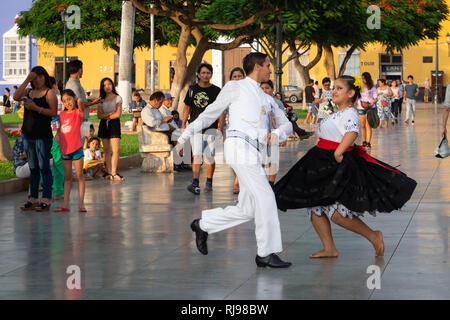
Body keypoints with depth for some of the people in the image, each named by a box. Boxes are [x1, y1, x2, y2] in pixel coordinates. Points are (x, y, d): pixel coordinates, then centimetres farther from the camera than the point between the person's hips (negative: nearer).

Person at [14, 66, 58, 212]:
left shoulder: (49, 93, -3)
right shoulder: (29, 92, 13)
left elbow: (54, 112, -12)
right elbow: (16, 96, -5)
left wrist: (36, 108, -19)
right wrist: (26, 81, -7)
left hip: (43, 135, -6)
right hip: (28, 135, 6)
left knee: (44, 167, -5)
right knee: (33, 168, 11)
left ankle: (46, 200, -3)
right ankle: (33, 199, 15)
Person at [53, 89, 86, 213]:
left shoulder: (78, 112, -6)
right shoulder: (62, 114, 10)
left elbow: (80, 102, -27)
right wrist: (57, 134, 5)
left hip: (76, 148, -6)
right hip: (65, 148, 6)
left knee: (79, 175, -3)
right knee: (67, 177, 10)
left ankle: (81, 203, -3)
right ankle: (65, 204, 12)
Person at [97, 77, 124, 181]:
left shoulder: (117, 98, 3)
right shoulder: (102, 100, 12)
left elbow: (118, 114, -6)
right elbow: (99, 115, 2)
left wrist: (105, 116, -2)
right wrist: (109, 114, -12)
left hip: (114, 124, -4)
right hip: (104, 125, 4)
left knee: (116, 149, -14)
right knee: (107, 150, 4)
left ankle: (114, 173, -15)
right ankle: (109, 172, 7)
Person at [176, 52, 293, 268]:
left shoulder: (267, 100, 28)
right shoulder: (235, 88, 10)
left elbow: (286, 125, 22)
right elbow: (209, 115, 14)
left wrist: (277, 134, -4)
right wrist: (183, 139, 15)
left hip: (254, 153, 8)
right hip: (240, 147, -7)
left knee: (246, 211, 5)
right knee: (265, 198, -14)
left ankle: (203, 225, 22)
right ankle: (267, 253, -11)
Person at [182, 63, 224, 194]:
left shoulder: (216, 91, 2)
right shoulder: (192, 90, 7)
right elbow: (187, 108, 15)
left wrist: (220, 127, -8)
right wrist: (183, 125, 9)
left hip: (211, 129, -1)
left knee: (210, 158, 3)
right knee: (196, 155, -11)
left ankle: (209, 182, 20)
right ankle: (195, 183, -18)